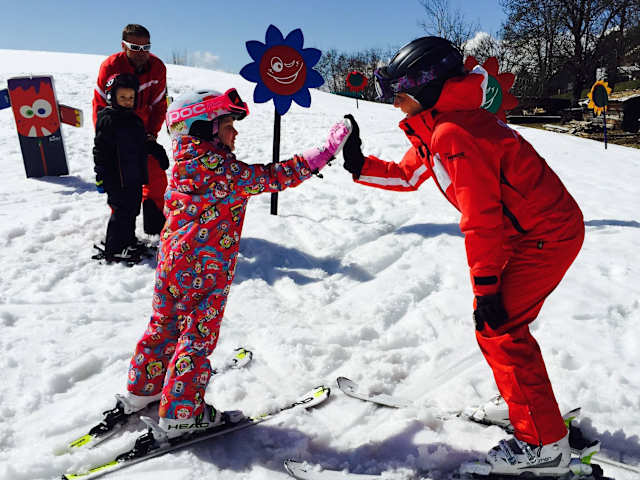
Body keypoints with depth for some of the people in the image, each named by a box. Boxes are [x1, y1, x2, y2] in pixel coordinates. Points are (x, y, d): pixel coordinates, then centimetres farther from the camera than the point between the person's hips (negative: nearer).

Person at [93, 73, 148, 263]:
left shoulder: (134, 119, 12)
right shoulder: (107, 119, -12)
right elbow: (100, 151, -13)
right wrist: (101, 178, -15)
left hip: (135, 177, 8)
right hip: (118, 180, -8)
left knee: (132, 211, 16)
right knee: (121, 213, -3)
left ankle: (128, 242, 31)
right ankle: (115, 250, 7)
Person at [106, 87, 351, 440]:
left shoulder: (184, 166, 7)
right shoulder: (222, 169, -18)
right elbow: (274, 176, -19)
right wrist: (326, 151, -16)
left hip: (171, 263, 8)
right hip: (206, 273, -8)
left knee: (163, 327, 21)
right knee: (198, 337, 4)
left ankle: (141, 391, 37)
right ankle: (179, 415, 14)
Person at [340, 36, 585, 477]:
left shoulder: (453, 133, -24)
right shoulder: (434, 128, 8)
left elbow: (480, 217, -25)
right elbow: (407, 176, 19)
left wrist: (486, 288, -19)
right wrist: (359, 166, 6)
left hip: (547, 235, -10)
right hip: (530, 230, 10)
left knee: (498, 328, -6)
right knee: (504, 321, 17)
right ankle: (531, 404, 35)